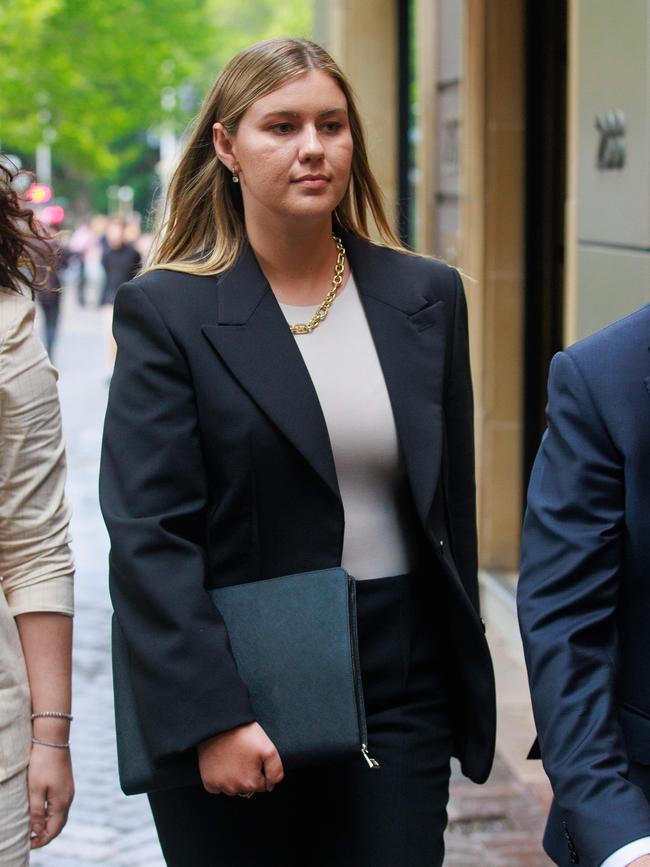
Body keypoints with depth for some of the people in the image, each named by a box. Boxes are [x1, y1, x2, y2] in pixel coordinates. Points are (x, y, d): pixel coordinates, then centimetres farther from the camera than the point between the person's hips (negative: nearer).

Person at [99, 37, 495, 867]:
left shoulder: (425, 296, 7)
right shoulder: (167, 309, -5)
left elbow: (452, 503, 13)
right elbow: (147, 537, -11)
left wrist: (463, 684, 13)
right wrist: (211, 718, -19)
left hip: (401, 702, 3)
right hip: (236, 707, -3)